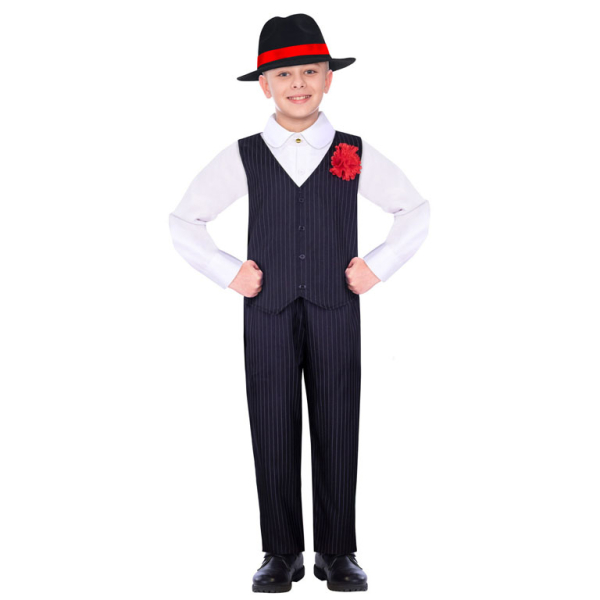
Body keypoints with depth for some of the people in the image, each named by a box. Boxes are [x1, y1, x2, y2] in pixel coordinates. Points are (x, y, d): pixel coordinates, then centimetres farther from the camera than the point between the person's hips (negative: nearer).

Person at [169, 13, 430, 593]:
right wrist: (229, 273, 3)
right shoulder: (243, 158, 5)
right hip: (268, 312, 0)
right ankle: (281, 554, 13)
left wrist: (377, 266, 5)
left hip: (336, 311, 0)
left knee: (337, 432, 3)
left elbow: (416, 212, 16)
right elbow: (184, 222, 13)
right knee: (274, 433, 2)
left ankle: (337, 553, 14)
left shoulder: (355, 154, 6)